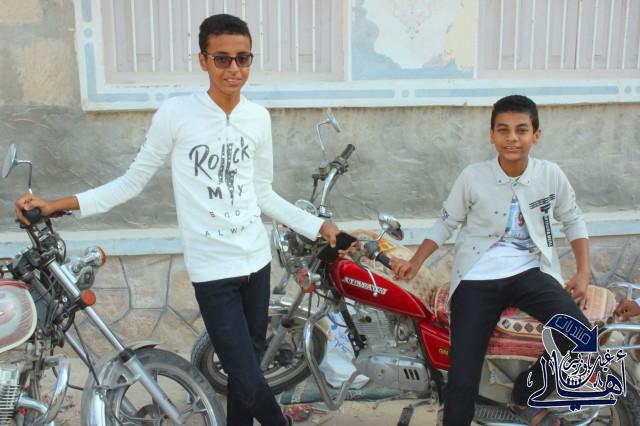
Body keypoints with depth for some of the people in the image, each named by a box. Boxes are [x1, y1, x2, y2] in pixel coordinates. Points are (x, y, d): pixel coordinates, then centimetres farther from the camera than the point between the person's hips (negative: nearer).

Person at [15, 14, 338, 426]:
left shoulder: (258, 117, 4)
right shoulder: (175, 113, -10)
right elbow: (135, 179, -3)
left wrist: (318, 226, 8)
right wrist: (60, 204, -11)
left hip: (257, 261, 5)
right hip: (213, 269, -5)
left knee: (248, 366, 15)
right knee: (248, 380, -6)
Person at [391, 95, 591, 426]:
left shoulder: (551, 175, 0)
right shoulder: (473, 177, -5)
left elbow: (573, 221, 14)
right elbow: (446, 223, 6)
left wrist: (583, 272, 6)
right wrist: (415, 262, -2)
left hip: (529, 272, 2)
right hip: (478, 279, -2)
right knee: (462, 381, -10)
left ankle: (526, 396, 5)